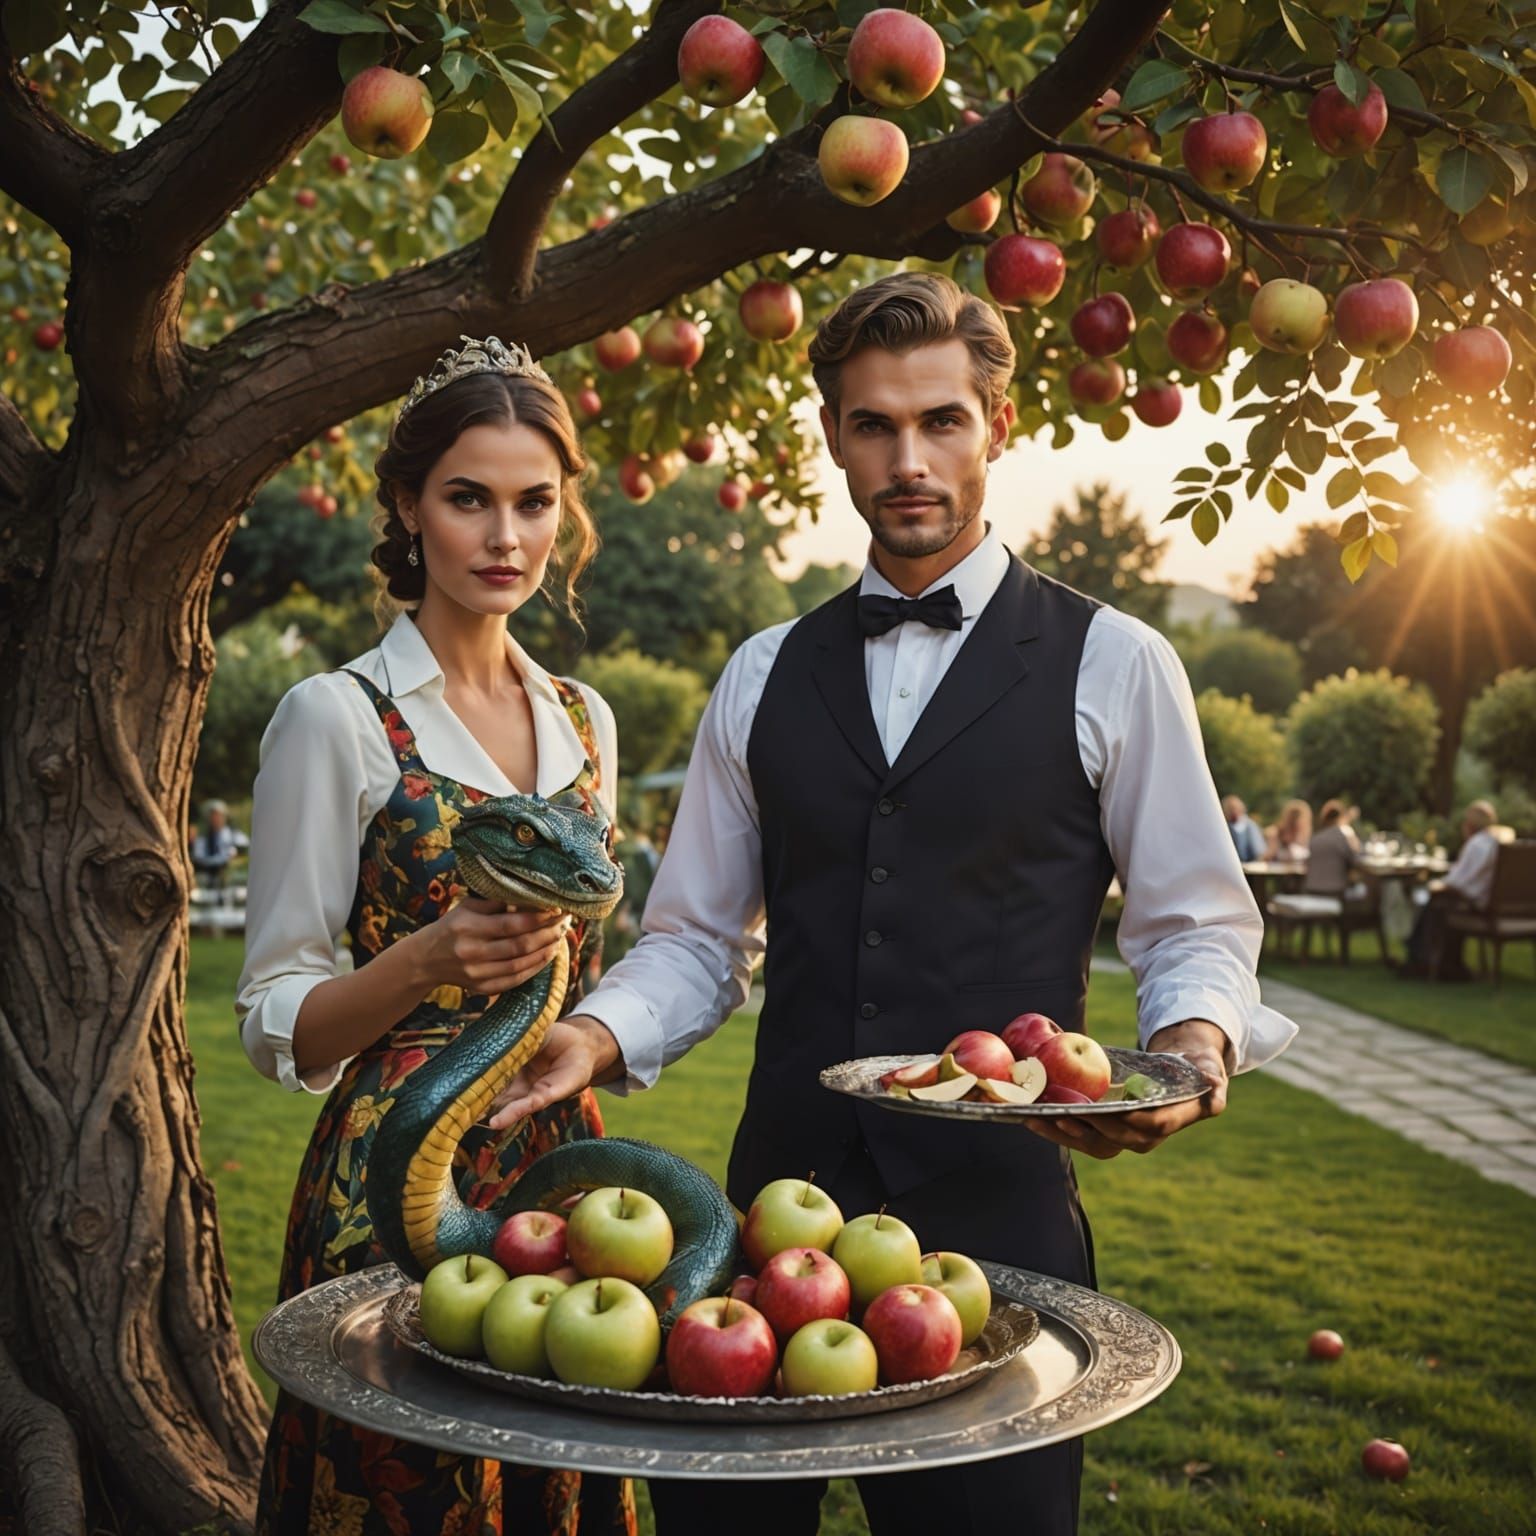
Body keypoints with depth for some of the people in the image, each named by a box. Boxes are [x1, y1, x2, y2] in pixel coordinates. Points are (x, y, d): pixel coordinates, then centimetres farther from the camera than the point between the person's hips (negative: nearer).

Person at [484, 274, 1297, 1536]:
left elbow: (1199, 931, 3)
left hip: (999, 1212, -3)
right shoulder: (765, 676, 9)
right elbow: (697, 943, 11)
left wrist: (1192, 1049, -18)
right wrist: (597, 1036, -8)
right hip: (776, 1197, 3)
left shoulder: (1112, 666, 0)